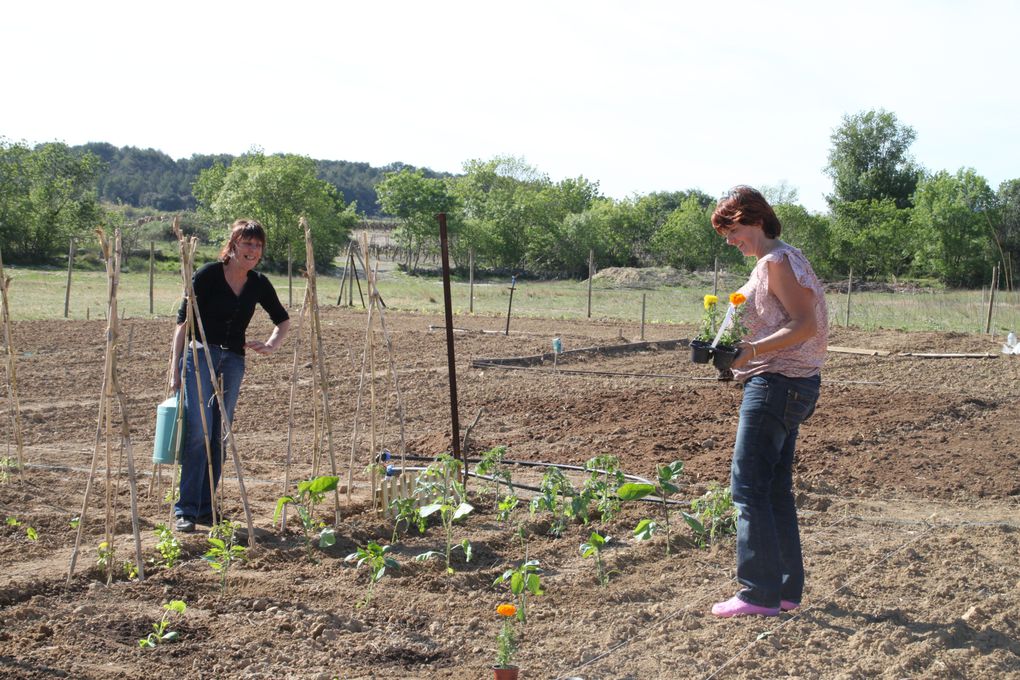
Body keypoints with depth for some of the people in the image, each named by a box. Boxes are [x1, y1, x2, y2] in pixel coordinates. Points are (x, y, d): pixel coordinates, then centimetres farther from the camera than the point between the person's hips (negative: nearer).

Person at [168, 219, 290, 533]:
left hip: (233, 362, 5)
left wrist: (270, 345, 2)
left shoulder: (258, 284, 6)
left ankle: (205, 509, 14)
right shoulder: (208, 274, -8)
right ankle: (185, 511, -10)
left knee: (219, 437, 6)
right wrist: (175, 370, -11)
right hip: (199, 355, -5)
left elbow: (283, 320, 22)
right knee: (198, 432, -14)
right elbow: (183, 322, -7)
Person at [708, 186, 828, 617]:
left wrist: (753, 349, -24)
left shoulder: (777, 261, -12)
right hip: (784, 383, 11)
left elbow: (805, 325, -20)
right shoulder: (779, 260, 19)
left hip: (778, 384, -11)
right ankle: (787, 589, 17)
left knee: (748, 485, -9)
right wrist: (747, 362, 12)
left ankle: (760, 594, -6)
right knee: (775, 487, 12)